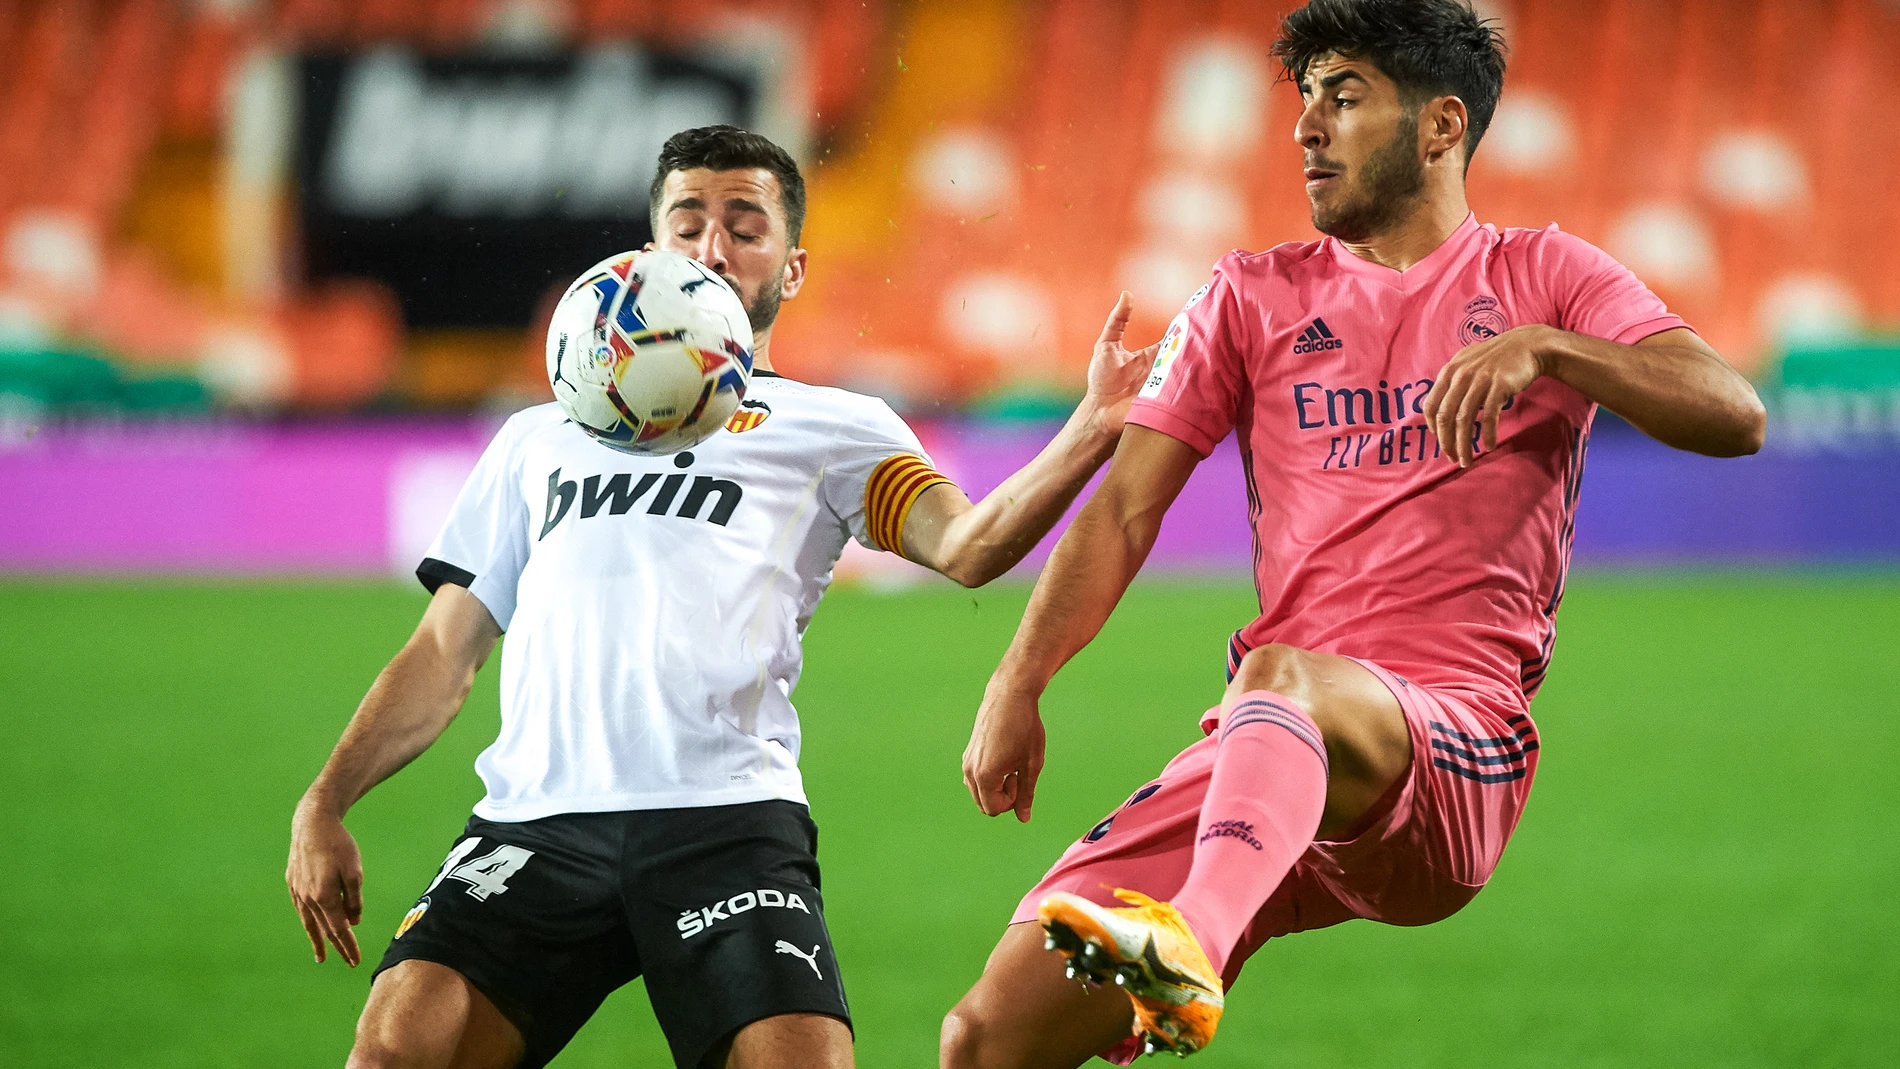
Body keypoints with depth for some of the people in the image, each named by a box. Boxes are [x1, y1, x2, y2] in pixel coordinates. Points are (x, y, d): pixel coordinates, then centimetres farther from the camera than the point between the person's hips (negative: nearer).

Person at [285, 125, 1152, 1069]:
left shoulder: (830, 428, 20)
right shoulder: (539, 440, 29)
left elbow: (966, 545, 2)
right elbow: (443, 655, 28)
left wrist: (1091, 433, -16)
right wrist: (324, 805, 14)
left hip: (725, 815, -2)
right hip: (537, 817, 2)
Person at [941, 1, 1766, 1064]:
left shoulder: (1540, 276, 12)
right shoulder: (1257, 296, 20)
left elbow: (1734, 416, -4)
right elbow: (1127, 509, 13)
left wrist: (1544, 346, -20)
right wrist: (1018, 686, -1)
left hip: (1454, 750, -4)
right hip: (1263, 758, 4)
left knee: (1281, 677, -41)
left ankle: (1191, 939, -66)